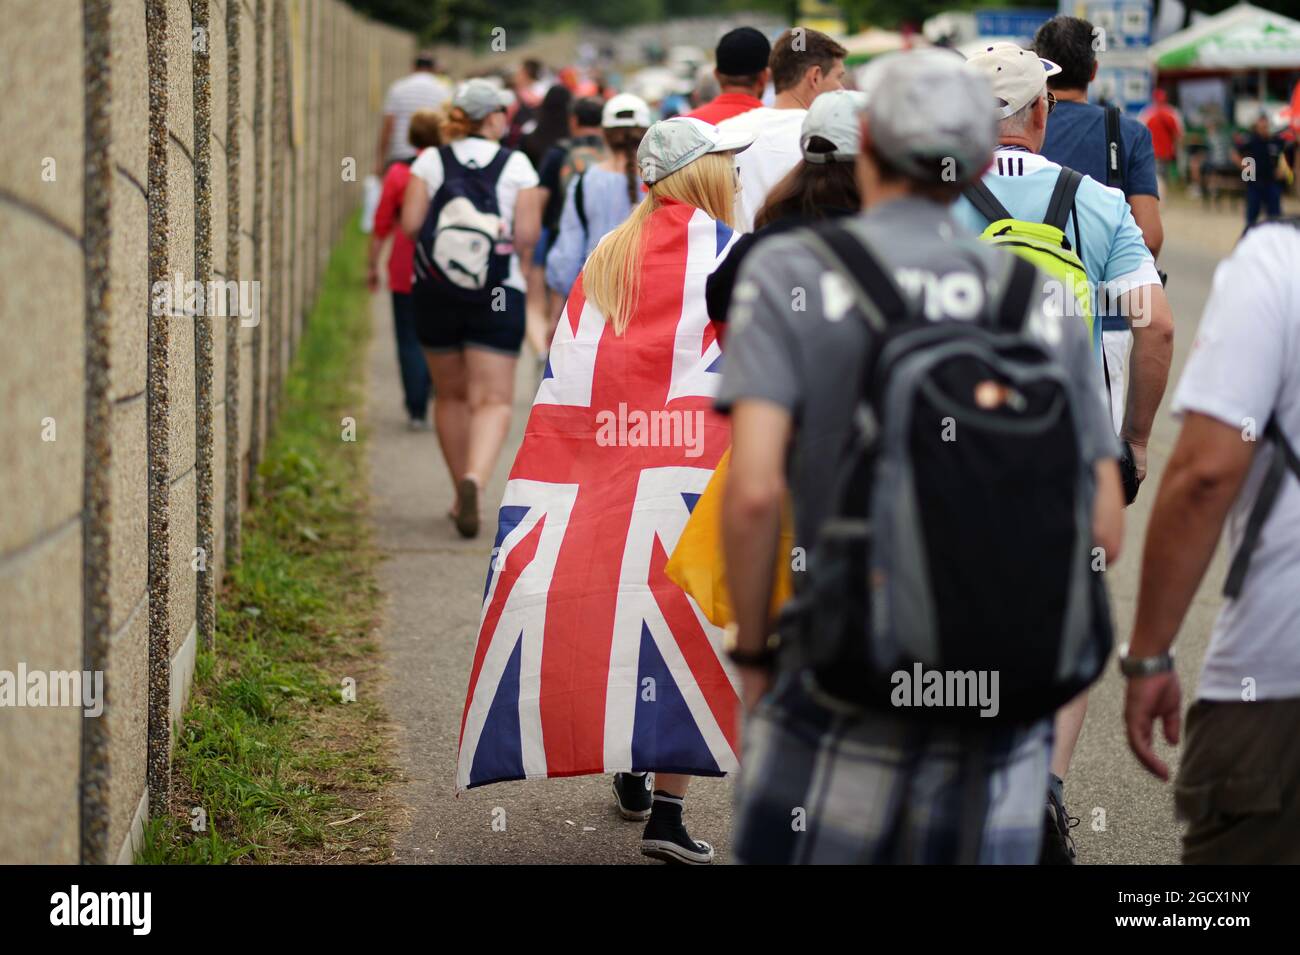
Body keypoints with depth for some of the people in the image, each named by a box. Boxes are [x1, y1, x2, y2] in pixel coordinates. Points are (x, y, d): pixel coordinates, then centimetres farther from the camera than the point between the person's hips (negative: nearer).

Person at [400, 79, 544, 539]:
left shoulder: (430, 161, 2)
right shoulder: (517, 166, -2)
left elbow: (411, 223, -6)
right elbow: (527, 234, -8)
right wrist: (520, 272, 11)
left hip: (436, 290, 2)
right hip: (499, 293, -2)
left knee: (450, 395, 16)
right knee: (493, 399, -3)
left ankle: (462, 494, 24)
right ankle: (475, 479, -27)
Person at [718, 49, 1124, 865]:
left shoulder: (791, 273, -3)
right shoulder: (1041, 299, 6)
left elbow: (755, 490, -15)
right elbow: (1105, 530, 3)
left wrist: (752, 653, -1)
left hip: (849, 699, -3)